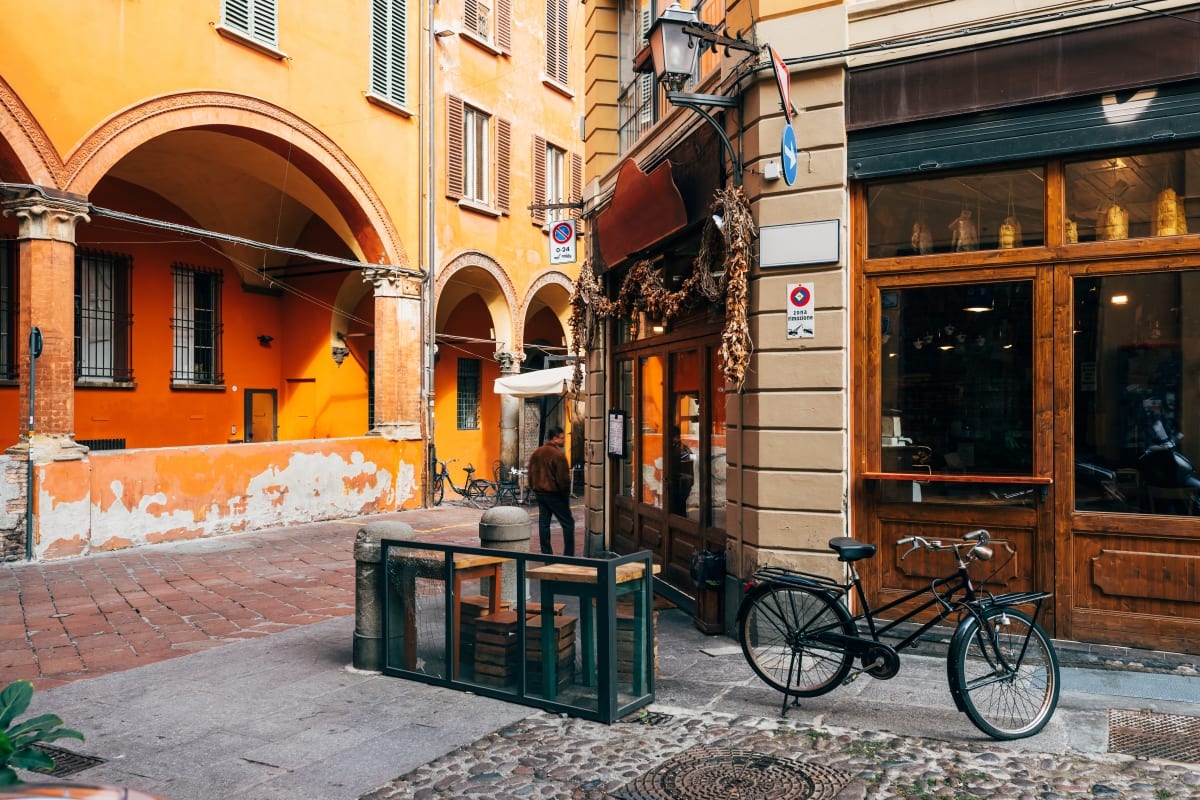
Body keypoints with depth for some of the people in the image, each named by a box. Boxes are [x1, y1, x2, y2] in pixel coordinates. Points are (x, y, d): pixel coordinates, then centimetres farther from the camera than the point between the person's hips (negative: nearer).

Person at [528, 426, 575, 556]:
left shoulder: (536, 453, 9)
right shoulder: (558, 454, -16)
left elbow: (531, 474, 14)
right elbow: (563, 478, -16)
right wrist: (566, 494, -3)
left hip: (540, 493, 7)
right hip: (554, 494, -7)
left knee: (543, 523, 10)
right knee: (568, 523, 1)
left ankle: (547, 554, 12)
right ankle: (569, 555, -1)